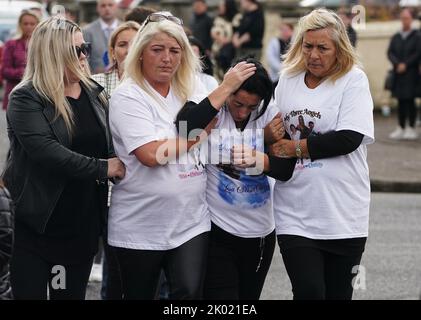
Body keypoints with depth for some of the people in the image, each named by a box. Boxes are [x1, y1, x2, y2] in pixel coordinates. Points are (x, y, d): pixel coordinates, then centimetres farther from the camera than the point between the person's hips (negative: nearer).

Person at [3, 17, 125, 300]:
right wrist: (102, 169, -21)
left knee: (74, 293, 12)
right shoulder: (26, 99, -10)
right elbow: (46, 150, -23)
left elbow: (110, 147, 17)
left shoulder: (94, 94, 10)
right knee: (30, 292, 0)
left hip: (84, 222, 5)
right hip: (37, 223, -5)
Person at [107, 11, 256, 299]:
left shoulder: (192, 87, 7)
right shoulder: (127, 96, -9)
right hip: (140, 228, -3)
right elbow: (151, 155, -20)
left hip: (192, 220, 3)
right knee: (140, 295, 11)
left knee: (190, 293, -13)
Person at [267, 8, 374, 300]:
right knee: (308, 291, -10)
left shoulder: (354, 80, -4)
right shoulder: (287, 80, 9)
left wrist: (295, 148, -11)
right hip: (295, 213, 2)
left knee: (338, 292, 9)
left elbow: (349, 138, -15)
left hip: (342, 213, -2)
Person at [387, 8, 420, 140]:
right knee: (401, 101, 7)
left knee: (410, 100, -5)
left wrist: (405, 64, -12)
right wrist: (397, 64, -11)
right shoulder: (396, 37, 13)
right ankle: (401, 128, 13)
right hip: (398, 73, 4)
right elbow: (390, 52, 6)